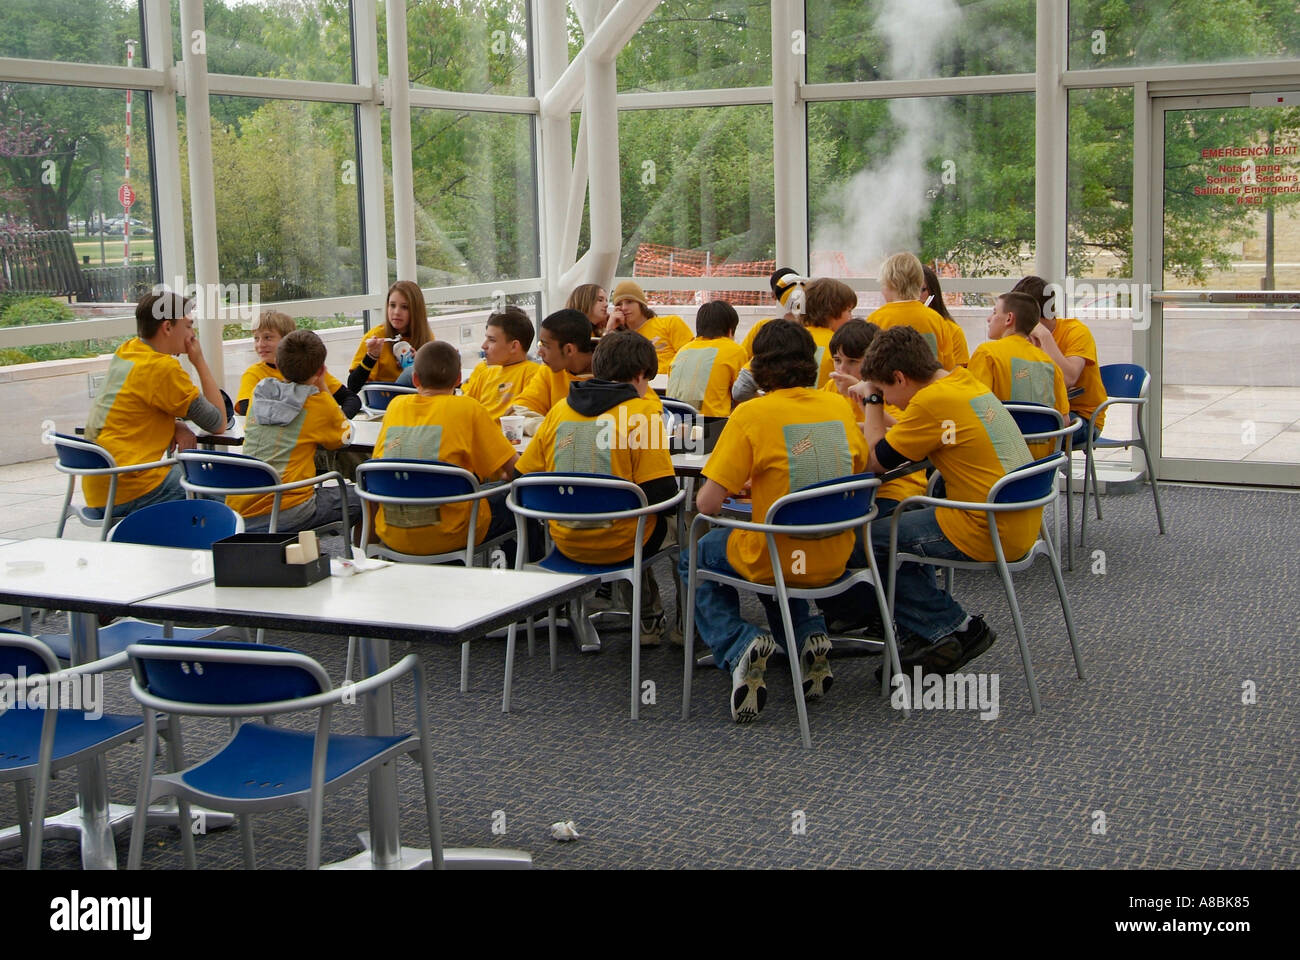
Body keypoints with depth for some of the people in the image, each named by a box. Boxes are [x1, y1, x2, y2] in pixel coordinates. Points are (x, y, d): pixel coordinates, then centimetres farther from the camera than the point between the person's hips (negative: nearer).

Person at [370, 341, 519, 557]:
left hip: (392, 537, 5)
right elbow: (514, 469, -4)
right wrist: (501, 474, 22)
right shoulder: (468, 408, -4)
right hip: (446, 536, -5)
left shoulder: (396, 405, 8)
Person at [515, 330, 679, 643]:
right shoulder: (643, 411, -11)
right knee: (672, 519, 26)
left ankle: (648, 617, 43)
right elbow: (660, 492, -17)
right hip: (618, 545, -5)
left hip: (566, 542, 5)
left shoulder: (559, 409, 2)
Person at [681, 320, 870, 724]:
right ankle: (808, 635, 11)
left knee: (695, 560, 24)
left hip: (778, 561, -5)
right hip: (834, 559, 5)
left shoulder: (751, 413, -15)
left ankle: (740, 647, 0)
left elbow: (707, 504, -17)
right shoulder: (839, 407, -1)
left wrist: (738, 483, 7)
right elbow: (861, 470, 15)